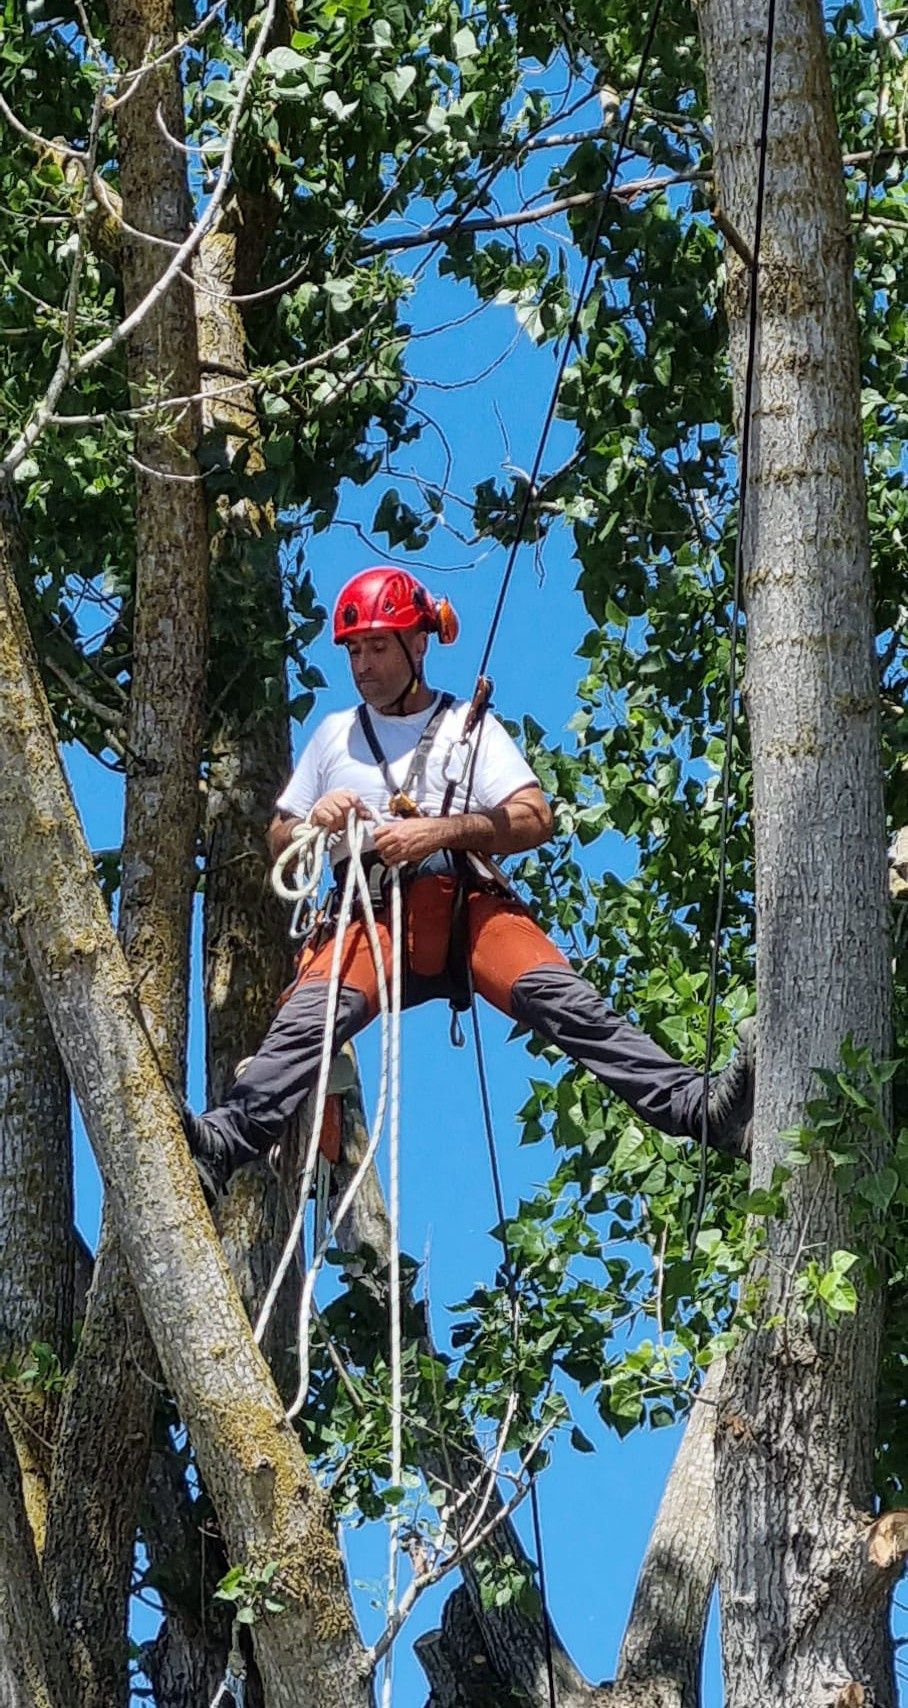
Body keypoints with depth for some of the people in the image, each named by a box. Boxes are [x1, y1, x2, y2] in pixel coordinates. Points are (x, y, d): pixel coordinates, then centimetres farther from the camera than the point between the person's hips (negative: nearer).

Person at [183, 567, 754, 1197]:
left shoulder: (470, 727, 16)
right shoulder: (335, 735, 24)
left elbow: (535, 820, 3)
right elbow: (278, 845, 26)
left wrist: (441, 830, -11)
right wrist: (313, 821, 2)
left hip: (470, 908, -1)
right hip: (374, 915, 1)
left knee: (562, 996, -27)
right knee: (312, 1011, -30)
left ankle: (692, 1105, -40)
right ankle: (229, 1136, -49)